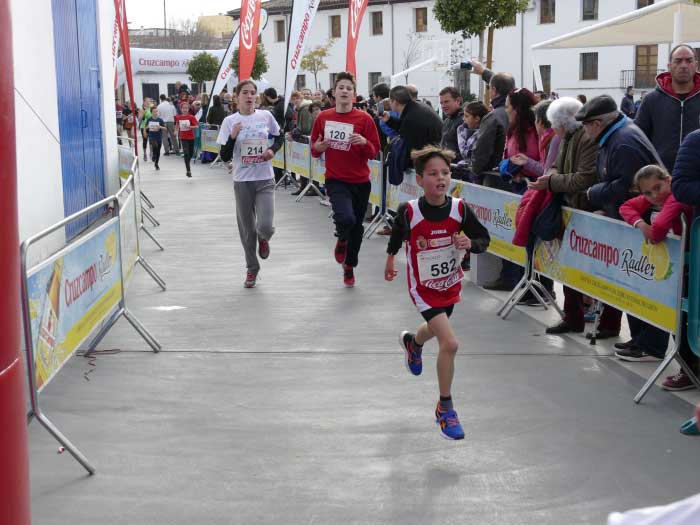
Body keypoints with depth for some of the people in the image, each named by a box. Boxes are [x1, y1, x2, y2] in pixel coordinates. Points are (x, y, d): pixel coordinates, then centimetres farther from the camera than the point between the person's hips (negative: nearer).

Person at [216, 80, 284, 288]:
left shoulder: (265, 116, 0)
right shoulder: (230, 121, -4)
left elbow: (280, 137, 17)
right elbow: (225, 157, -5)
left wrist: (273, 150, -3)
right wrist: (233, 137, -21)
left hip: (265, 179, 0)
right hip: (242, 180, 0)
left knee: (266, 226, -15)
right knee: (247, 228, 8)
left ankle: (263, 238, 24)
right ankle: (251, 269, 27)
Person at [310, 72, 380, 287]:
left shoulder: (364, 119, -5)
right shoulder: (323, 118, 0)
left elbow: (374, 152, -2)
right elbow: (314, 150, 10)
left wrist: (364, 143, -22)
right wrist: (318, 147, -13)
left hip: (360, 181, 1)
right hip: (336, 180, -1)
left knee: (357, 226, 11)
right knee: (346, 219, -25)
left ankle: (349, 267, 35)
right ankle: (342, 241, 12)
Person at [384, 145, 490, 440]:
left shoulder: (459, 209, -18)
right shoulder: (409, 212, -22)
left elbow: (483, 239, -6)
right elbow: (397, 235, 1)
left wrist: (470, 243, -29)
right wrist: (390, 260, 16)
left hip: (450, 283, 4)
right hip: (423, 288, -4)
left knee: (436, 329, 31)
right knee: (449, 343, -18)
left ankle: (413, 343, 69)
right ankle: (445, 408, -1)